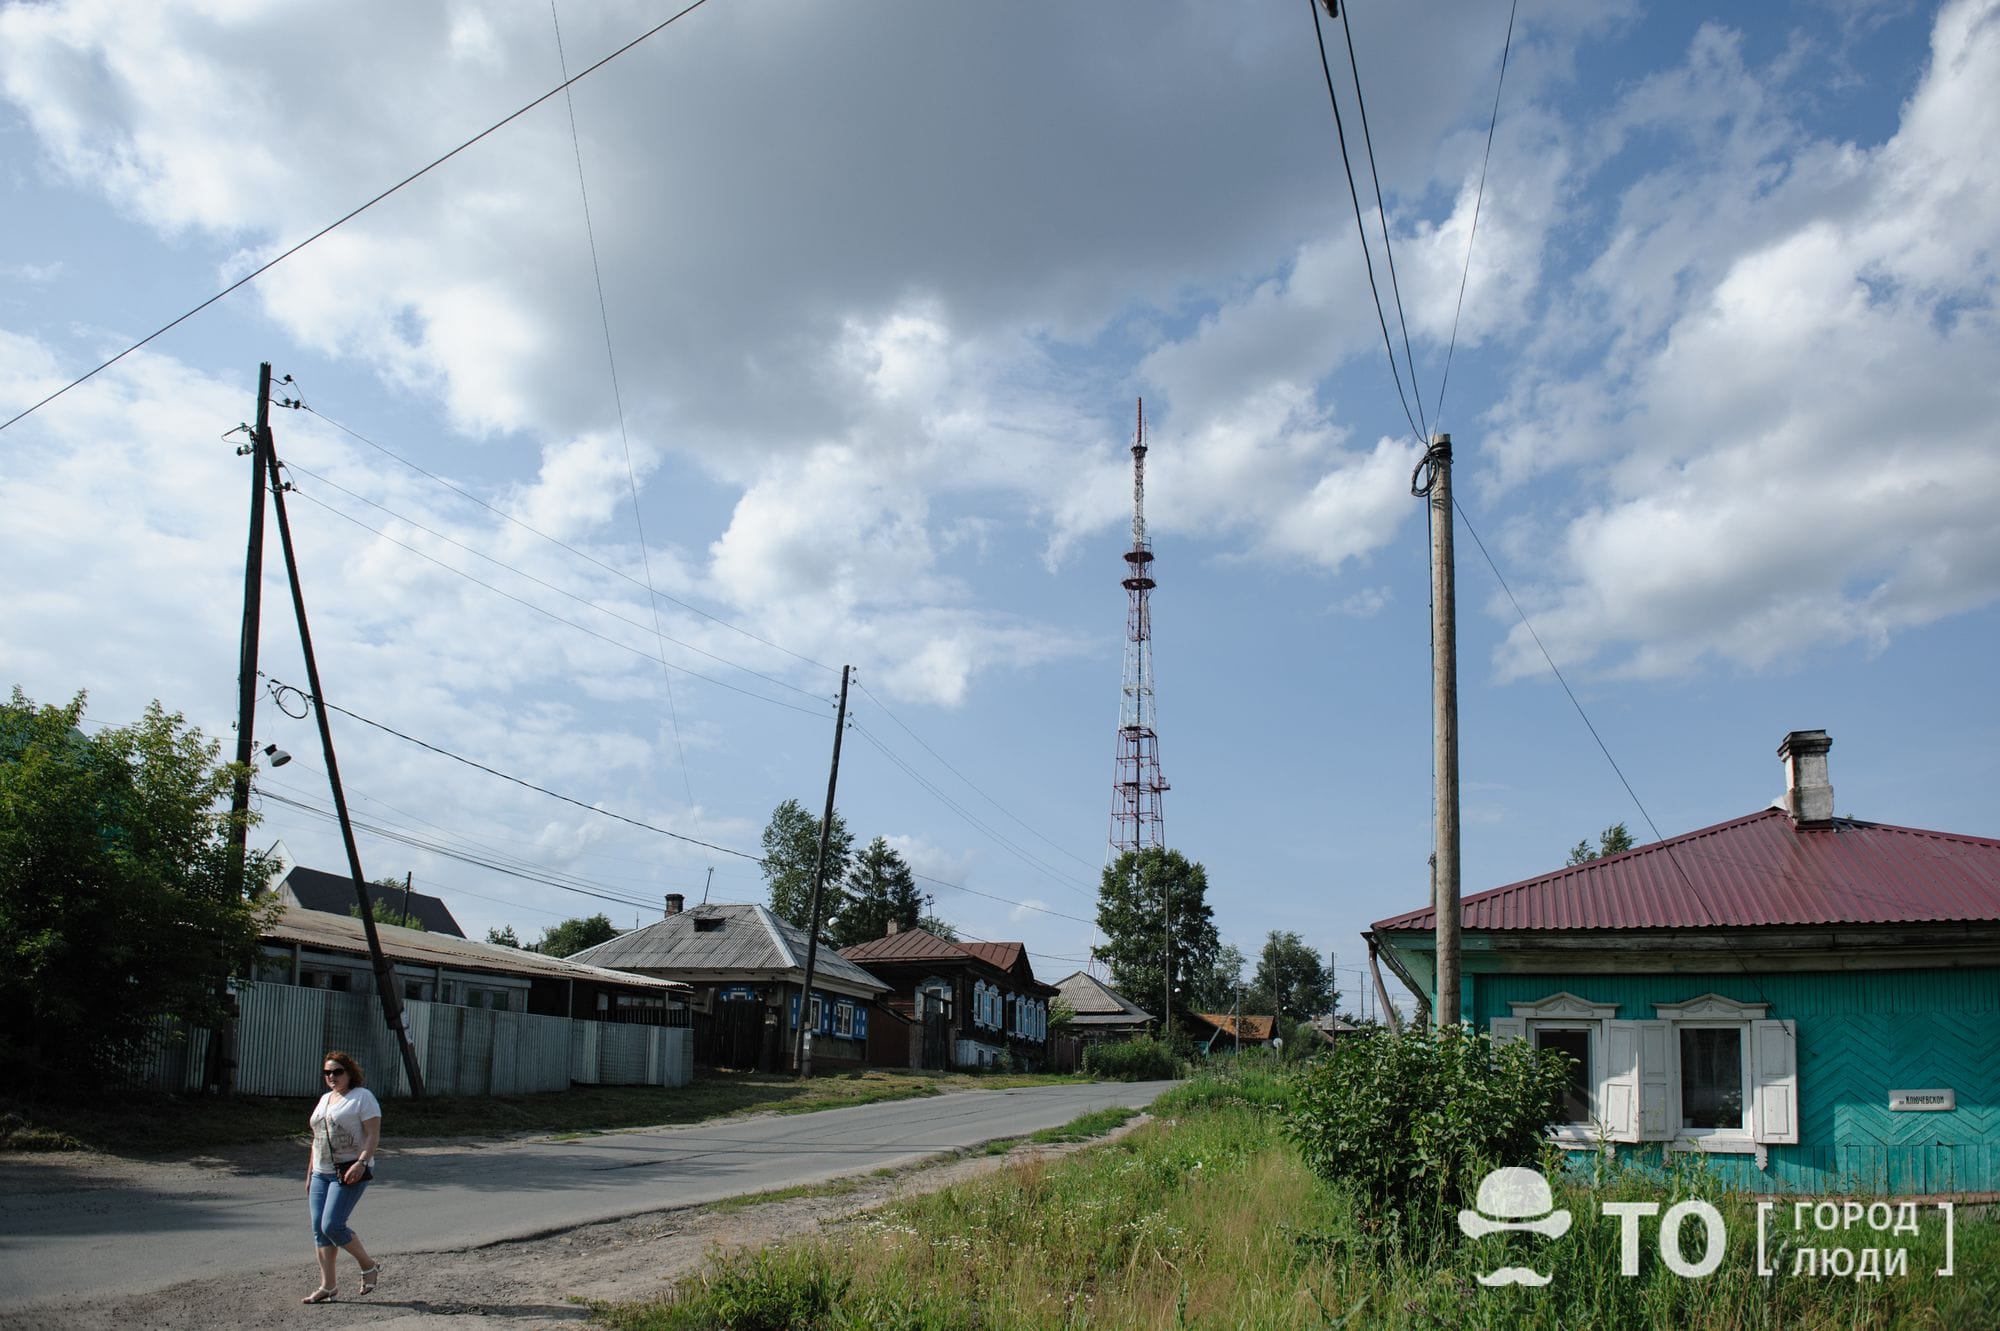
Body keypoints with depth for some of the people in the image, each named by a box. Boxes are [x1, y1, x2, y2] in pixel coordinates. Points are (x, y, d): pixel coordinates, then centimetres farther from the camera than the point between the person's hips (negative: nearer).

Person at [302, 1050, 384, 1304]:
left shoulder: (362, 1097, -5)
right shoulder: (325, 1099, 19)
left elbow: (373, 1134, -12)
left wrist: (361, 1162, -26)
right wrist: (310, 1173, 19)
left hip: (349, 1173, -8)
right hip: (321, 1173, 8)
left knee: (332, 1225, -16)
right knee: (319, 1230, 3)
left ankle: (369, 1266, 3)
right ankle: (328, 1287, 9)